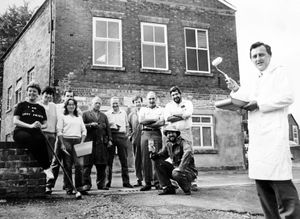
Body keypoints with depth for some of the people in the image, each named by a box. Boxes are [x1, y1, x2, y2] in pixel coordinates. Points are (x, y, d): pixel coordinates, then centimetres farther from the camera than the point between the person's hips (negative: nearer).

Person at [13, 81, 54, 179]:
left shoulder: (41, 108, 21)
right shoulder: (21, 105, 10)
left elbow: (45, 124, 19)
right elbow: (15, 121, -1)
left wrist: (41, 126, -7)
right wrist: (30, 125, -16)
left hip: (35, 132, 2)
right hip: (21, 131, -2)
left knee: (41, 139, -34)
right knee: (30, 139, -37)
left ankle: (46, 168, -35)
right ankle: (46, 168, -33)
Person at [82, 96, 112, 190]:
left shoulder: (104, 116, 22)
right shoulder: (85, 114, 11)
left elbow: (108, 128, 16)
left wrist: (110, 139, 6)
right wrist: (90, 125, -13)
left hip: (102, 143, 3)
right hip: (89, 142, -3)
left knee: (102, 164, 2)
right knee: (88, 164, -2)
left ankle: (101, 183, 10)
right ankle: (86, 183, 4)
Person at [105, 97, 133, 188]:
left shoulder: (123, 113, 16)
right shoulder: (107, 114, 7)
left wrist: (126, 134, 9)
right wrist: (110, 125, -15)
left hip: (122, 136, 2)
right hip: (111, 136, -2)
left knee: (124, 159, 2)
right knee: (109, 160, 0)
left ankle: (126, 181, 7)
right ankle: (108, 181, 7)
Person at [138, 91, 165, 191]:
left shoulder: (160, 110, 14)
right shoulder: (143, 109, 18)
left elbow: (162, 122, -2)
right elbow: (141, 120, 0)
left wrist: (148, 123, -5)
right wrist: (154, 119, -3)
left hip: (156, 133, -1)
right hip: (145, 134, 1)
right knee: (145, 158, -3)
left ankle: (157, 182, -4)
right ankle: (147, 182, 1)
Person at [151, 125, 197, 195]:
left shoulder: (184, 142, -15)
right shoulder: (168, 145, 6)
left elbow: (188, 152, -36)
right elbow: (160, 156, 9)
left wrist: (181, 168, -43)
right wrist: (154, 154, -15)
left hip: (189, 172, -6)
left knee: (176, 173, -38)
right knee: (158, 162, -9)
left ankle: (187, 188, -7)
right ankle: (168, 188, -6)